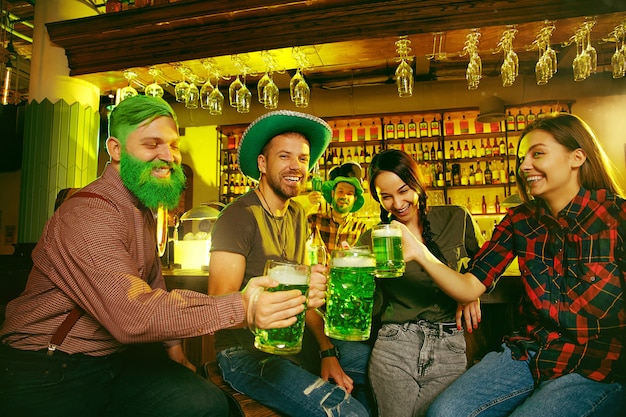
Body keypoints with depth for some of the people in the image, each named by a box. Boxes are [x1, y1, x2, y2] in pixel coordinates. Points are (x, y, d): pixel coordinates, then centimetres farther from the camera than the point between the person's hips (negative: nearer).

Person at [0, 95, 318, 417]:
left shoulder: (144, 209, 9)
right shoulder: (87, 213, -23)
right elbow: (133, 315, -34)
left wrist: (172, 343, 3)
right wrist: (241, 308, -38)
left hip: (116, 355, 7)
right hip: (48, 373, -7)